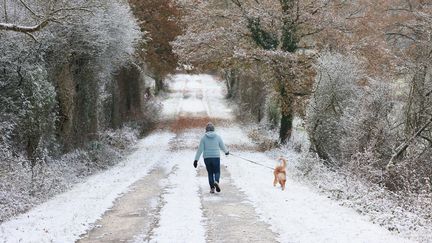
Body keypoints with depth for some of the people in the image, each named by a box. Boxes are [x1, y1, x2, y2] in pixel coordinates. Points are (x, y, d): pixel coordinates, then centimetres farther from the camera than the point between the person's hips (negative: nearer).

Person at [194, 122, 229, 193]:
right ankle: (216, 182, -22)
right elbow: (222, 146, 10)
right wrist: (226, 152, 33)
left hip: (207, 158, 1)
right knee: (217, 172, 9)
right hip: (216, 157, -1)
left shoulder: (204, 138, -3)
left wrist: (196, 160, -5)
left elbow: (200, 149, -7)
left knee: (210, 173, 14)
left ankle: (212, 187, 7)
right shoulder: (217, 137, -1)